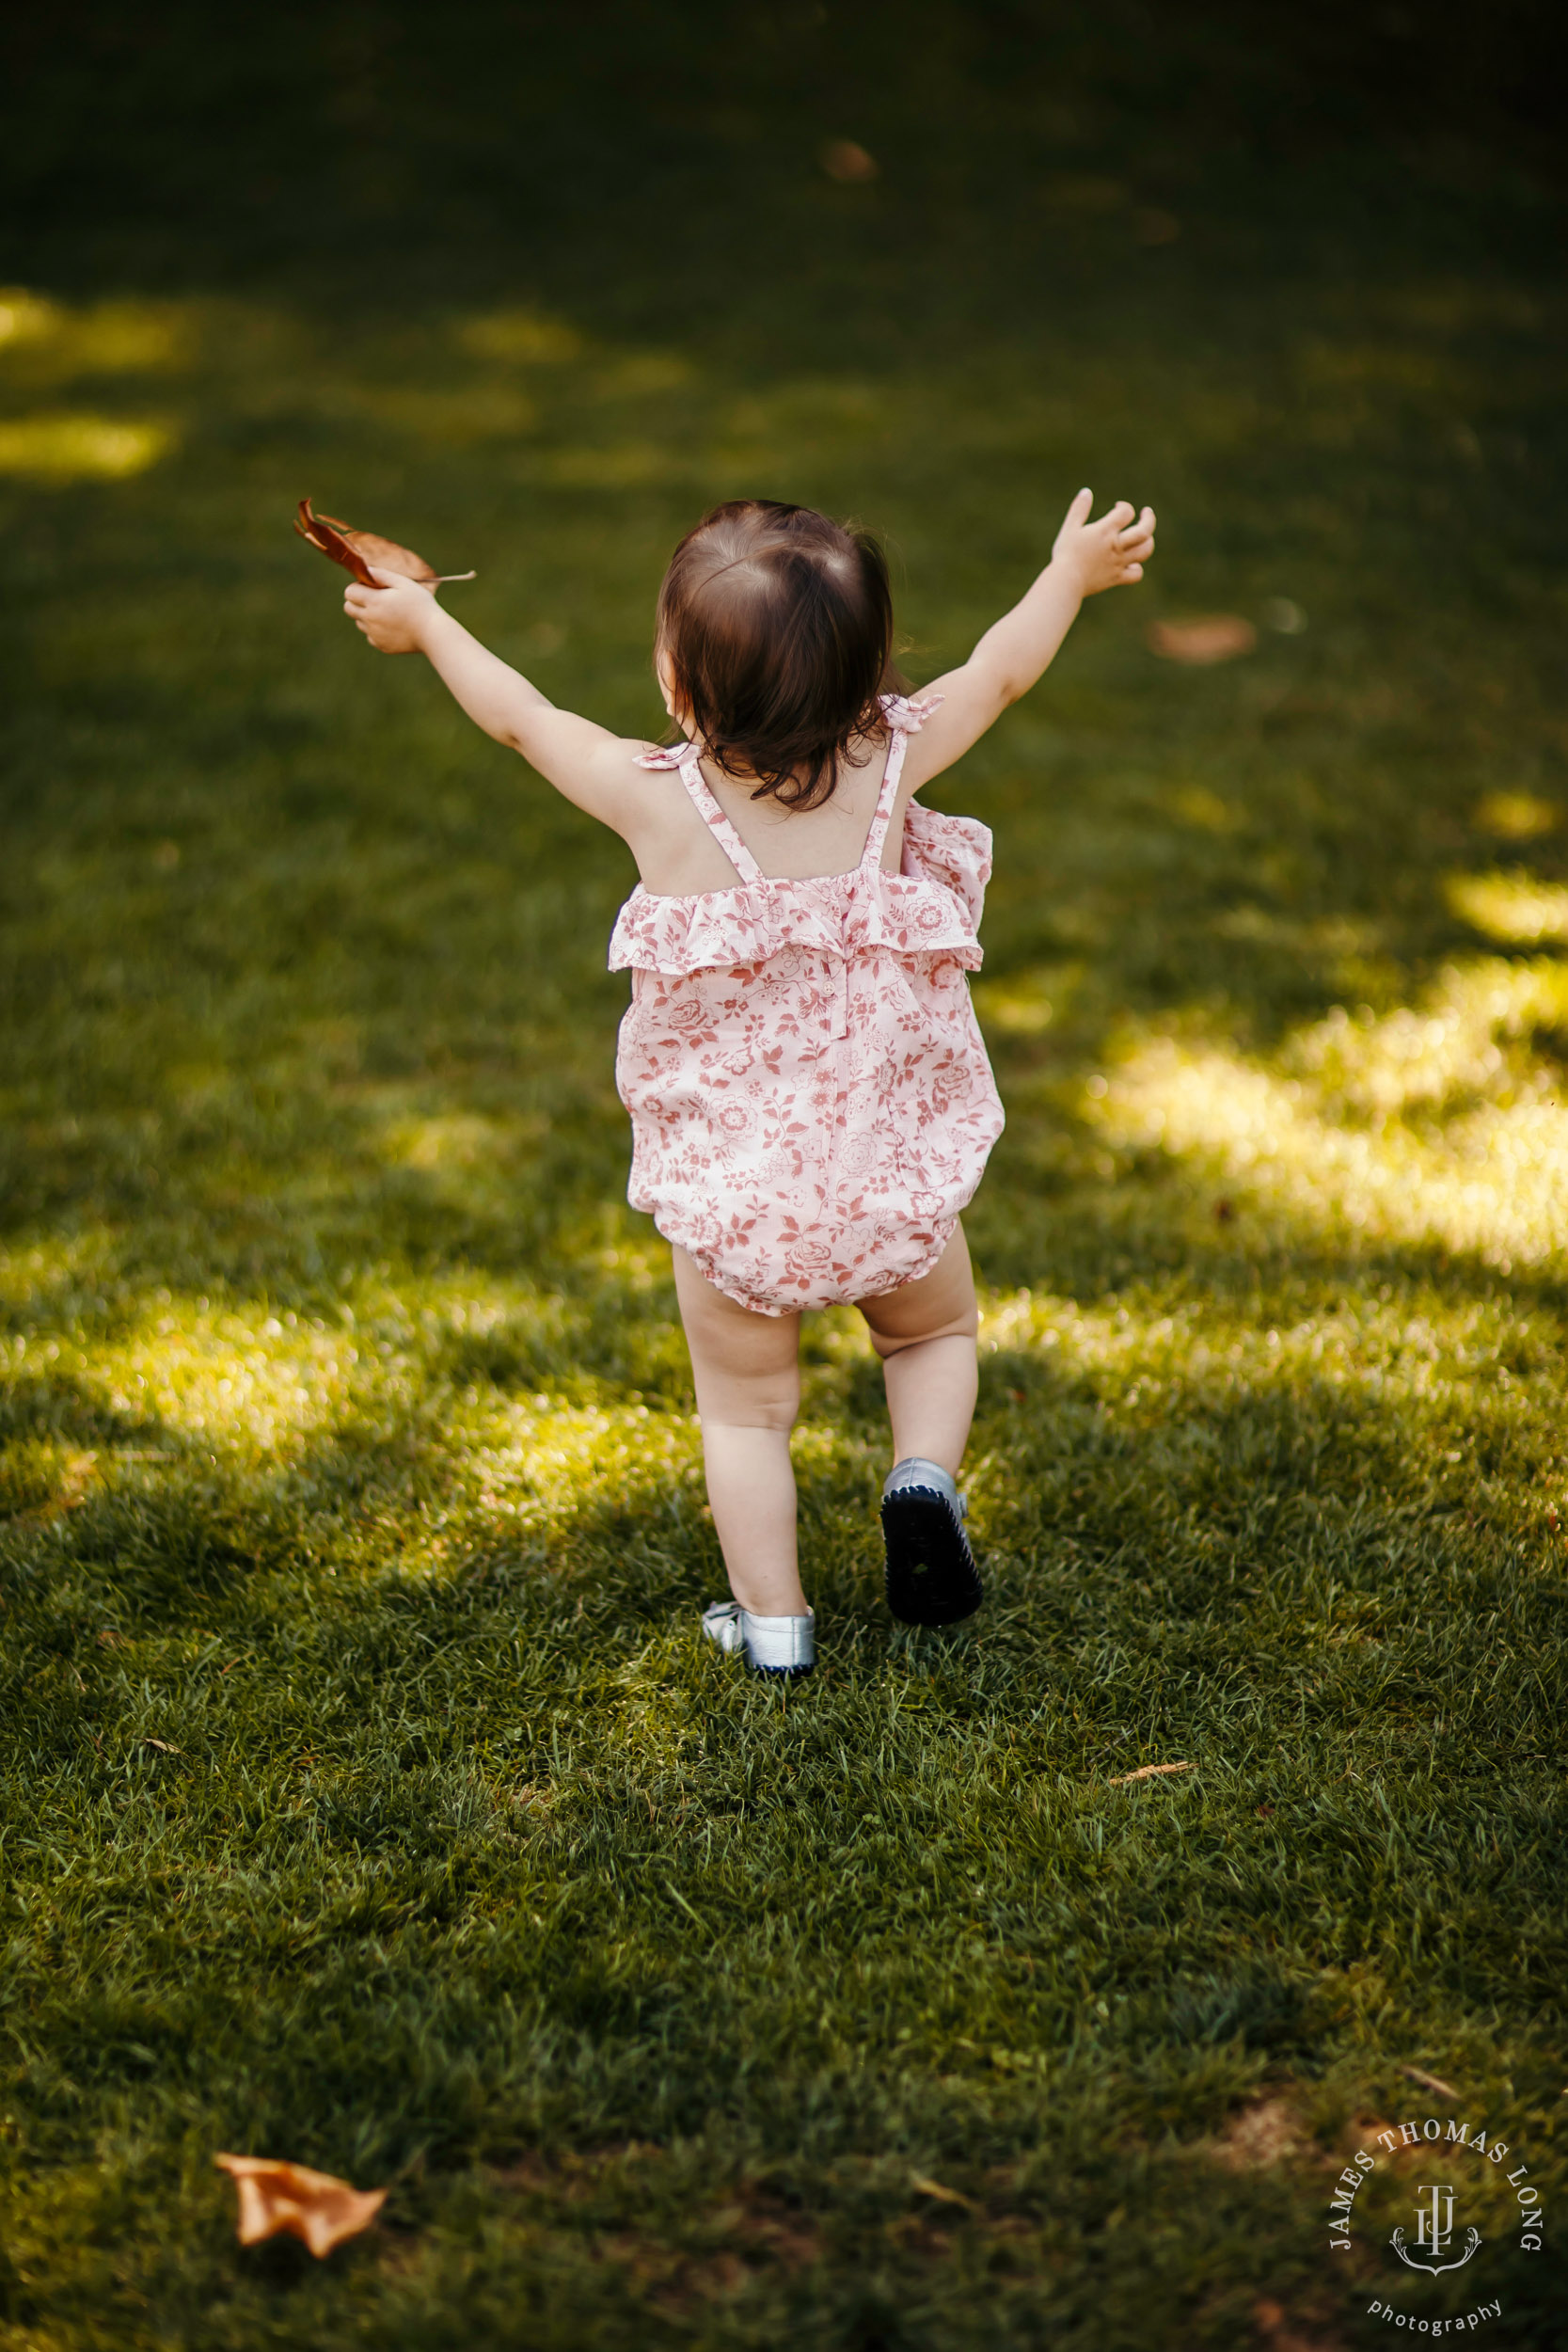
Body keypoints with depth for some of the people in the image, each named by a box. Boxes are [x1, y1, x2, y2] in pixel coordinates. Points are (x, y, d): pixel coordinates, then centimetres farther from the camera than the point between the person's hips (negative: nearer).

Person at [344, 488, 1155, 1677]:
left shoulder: (656, 800, -15)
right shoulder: (887, 766, -12)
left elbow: (520, 716, 1)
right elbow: (999, 674, 6)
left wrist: (423, 620, 18)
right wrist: (1072, 571, 23)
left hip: (730, 1197, -1)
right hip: (892, 1175, 1)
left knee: (747, 1406, 18)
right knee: (935, 1330, 28)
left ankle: (774, 1621, 22)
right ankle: (925, 1476, 5)